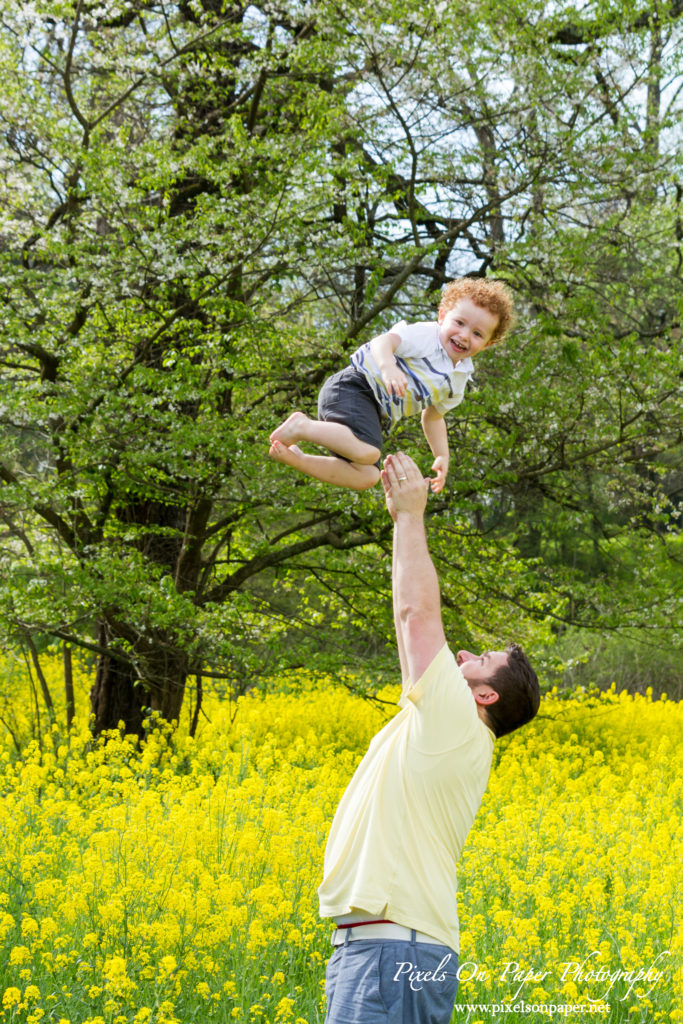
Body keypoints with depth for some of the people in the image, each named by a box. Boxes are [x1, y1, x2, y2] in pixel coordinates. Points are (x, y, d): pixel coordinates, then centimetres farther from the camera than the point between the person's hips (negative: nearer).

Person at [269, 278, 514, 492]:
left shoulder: (457, 380, 15)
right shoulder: (426, 335, -9)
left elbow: (433, 417, 29)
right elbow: (383, 341, -23)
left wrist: (441, 456, 18)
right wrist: (388, 367, -44)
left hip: (374, 414, 9)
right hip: (352, 388, -9)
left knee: (365, 477, -3)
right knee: (367, 452, -34)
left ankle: (294, 457, 2)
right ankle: (302, 427, -14)